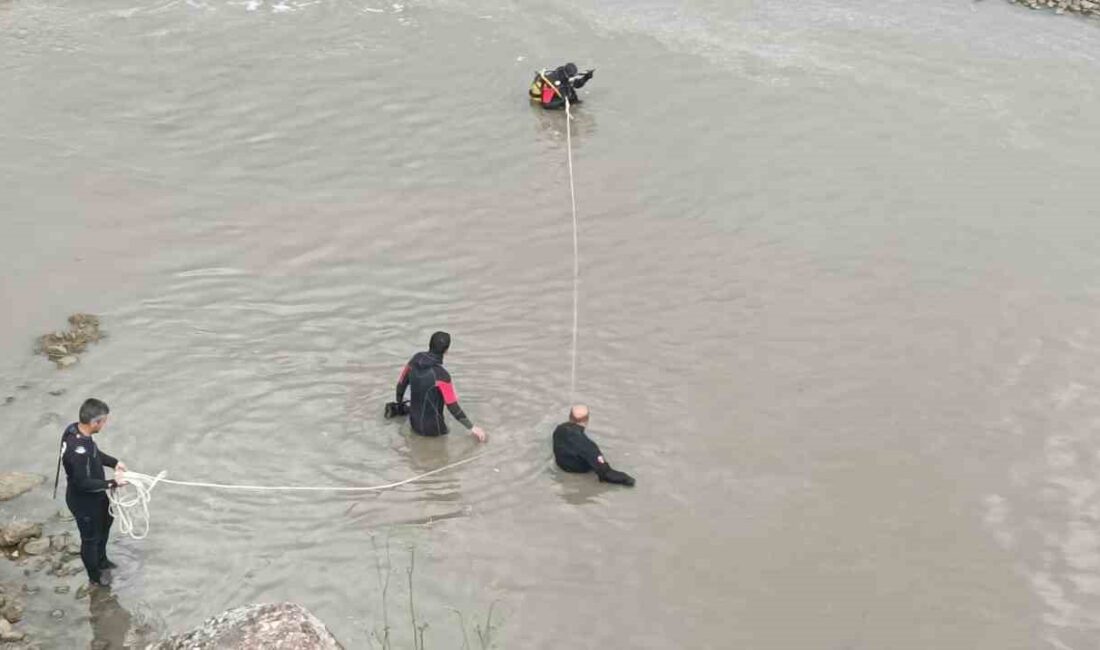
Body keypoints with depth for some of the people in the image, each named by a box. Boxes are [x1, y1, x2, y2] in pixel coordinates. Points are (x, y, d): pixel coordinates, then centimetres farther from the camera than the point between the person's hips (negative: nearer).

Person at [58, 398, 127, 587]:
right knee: (90, 537, 16)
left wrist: (114, 462, -1)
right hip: (83, 501, -9)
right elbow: (83, 483, -31)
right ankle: (95, 575, 41)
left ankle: (101, 560, 55)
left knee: (105, 522, 31)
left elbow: (95, 453, 8)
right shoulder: (78, 450, -40)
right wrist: (112, 483, -24)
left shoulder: (75, 429, -11)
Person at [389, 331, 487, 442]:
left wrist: (399, 405, 23)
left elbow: (402, 382, 4)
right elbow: (453, 407, -22)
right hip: (432, 428, -7)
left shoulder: (416, 359, -11)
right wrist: (472, 428, -11)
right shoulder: (441, 375, -30)